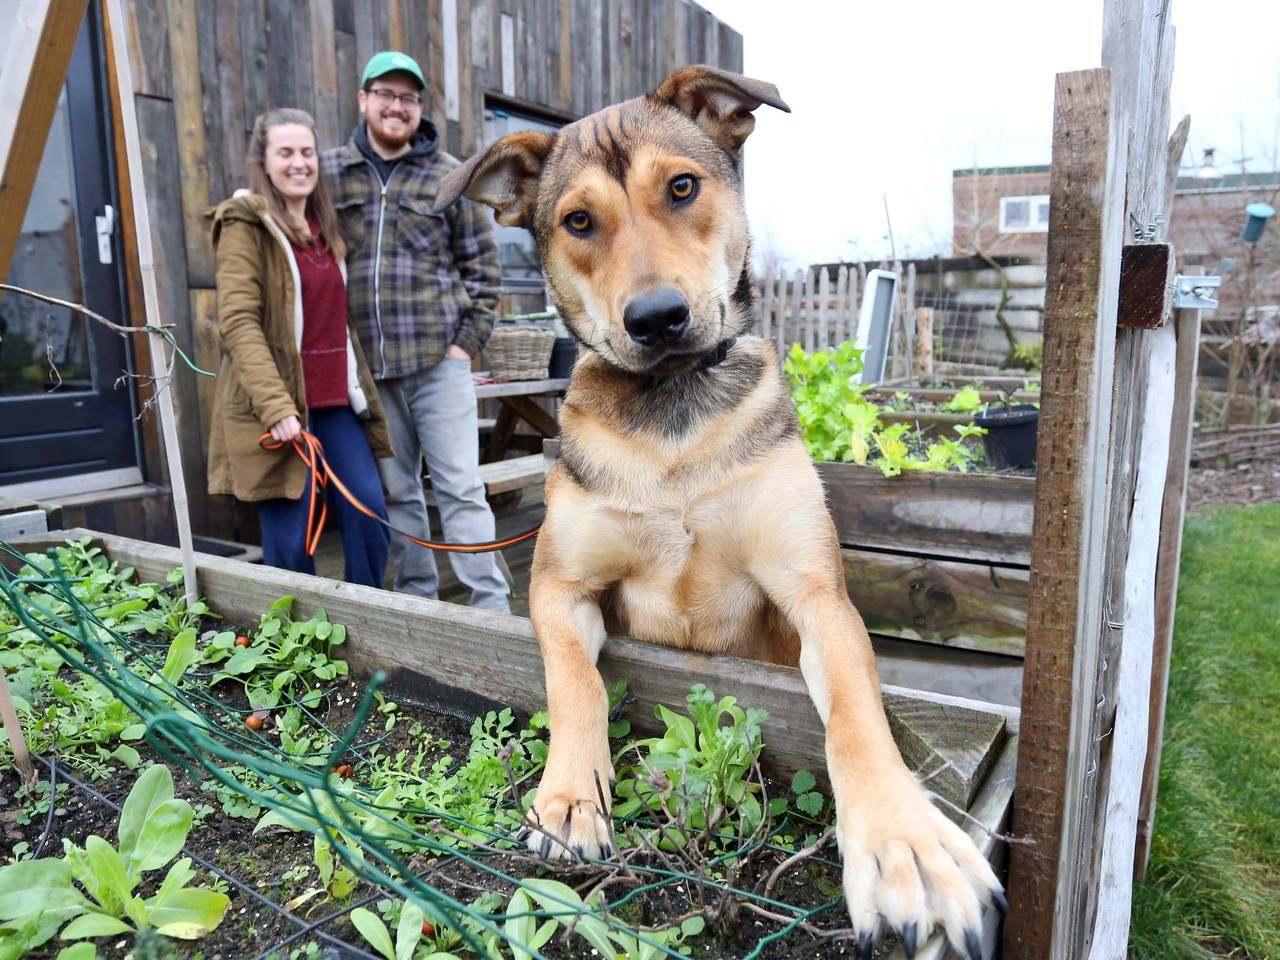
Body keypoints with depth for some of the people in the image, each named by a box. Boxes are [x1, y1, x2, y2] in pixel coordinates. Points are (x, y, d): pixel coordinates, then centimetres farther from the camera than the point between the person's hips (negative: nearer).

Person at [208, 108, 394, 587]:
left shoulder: (324, 224, 17)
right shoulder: (245, 224, -4)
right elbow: (238, 322, -14)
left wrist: (358, 388, 15)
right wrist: (275, 405, -23)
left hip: (335, 399, 7)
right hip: (278, 404, -6)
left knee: (369, 511, 3)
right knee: (292, 535, -2)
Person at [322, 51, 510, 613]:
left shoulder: (449, 176, 5)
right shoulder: (329, 172, 9)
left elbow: (482, 265, 5)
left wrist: (468, 341, -3)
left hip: (439, 360, -2)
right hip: (366, 364, 3)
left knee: (460, 486, -4)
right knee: (395, 491, 11)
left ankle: (491, 606, 3)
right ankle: (417, 598, 24)